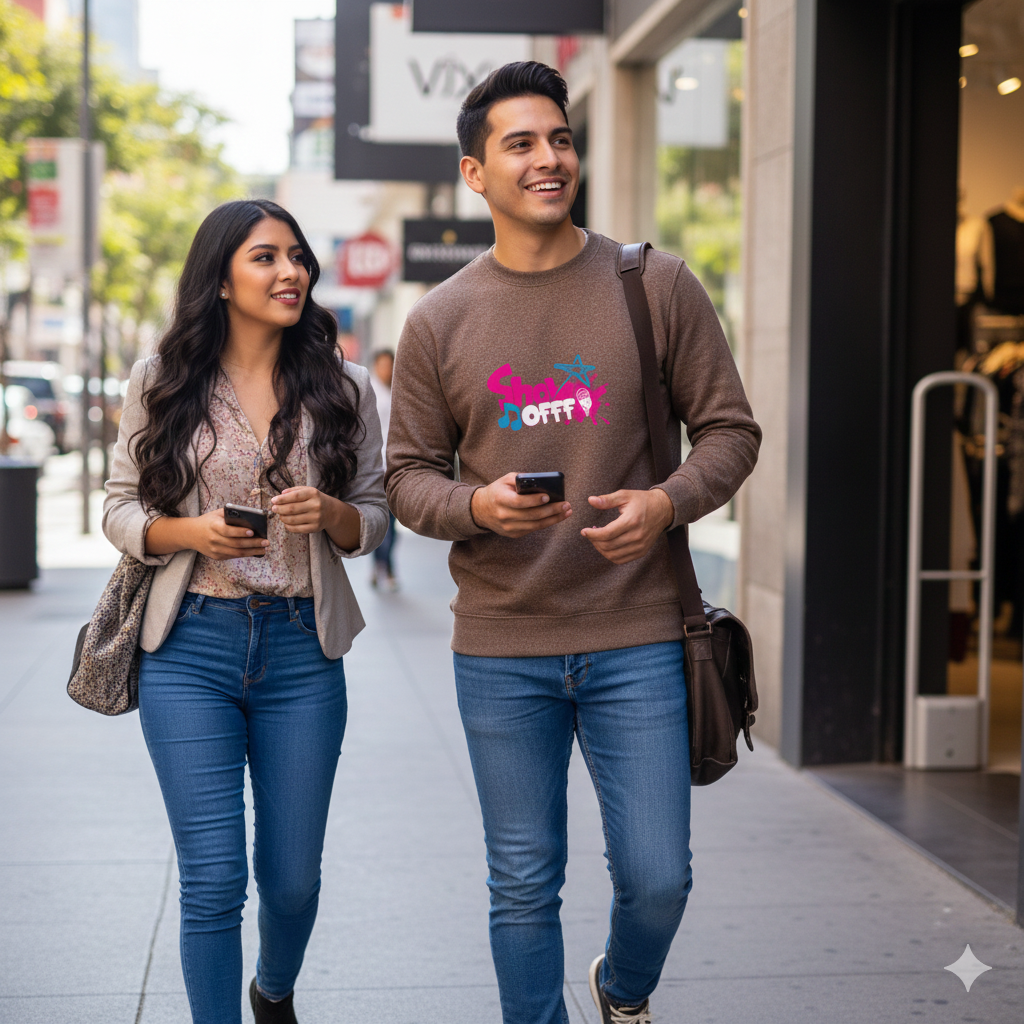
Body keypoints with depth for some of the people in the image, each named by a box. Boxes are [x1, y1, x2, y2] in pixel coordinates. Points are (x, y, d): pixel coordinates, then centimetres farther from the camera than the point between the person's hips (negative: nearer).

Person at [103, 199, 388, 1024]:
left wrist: (329, 513, -15)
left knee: (293, 876, 12)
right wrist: (191, 532, -15)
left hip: (303, 648, 2)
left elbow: (374, 522, 8)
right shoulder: (160, 384, 2)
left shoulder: (343, 390, 4)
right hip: (190, 650, -1)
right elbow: (121, 508, 5)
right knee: (213, 880, -4)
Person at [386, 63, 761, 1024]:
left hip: (637, 637, 0)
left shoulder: (657, 286, 1)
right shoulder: (438, 321, 3)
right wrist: (475, 505, -15)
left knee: (657, 878, 3)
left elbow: (729, 429, 5)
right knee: (524, 885, 8)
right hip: (500, 647, 1)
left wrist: (668, 501, -15)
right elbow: (408, 474, 7)